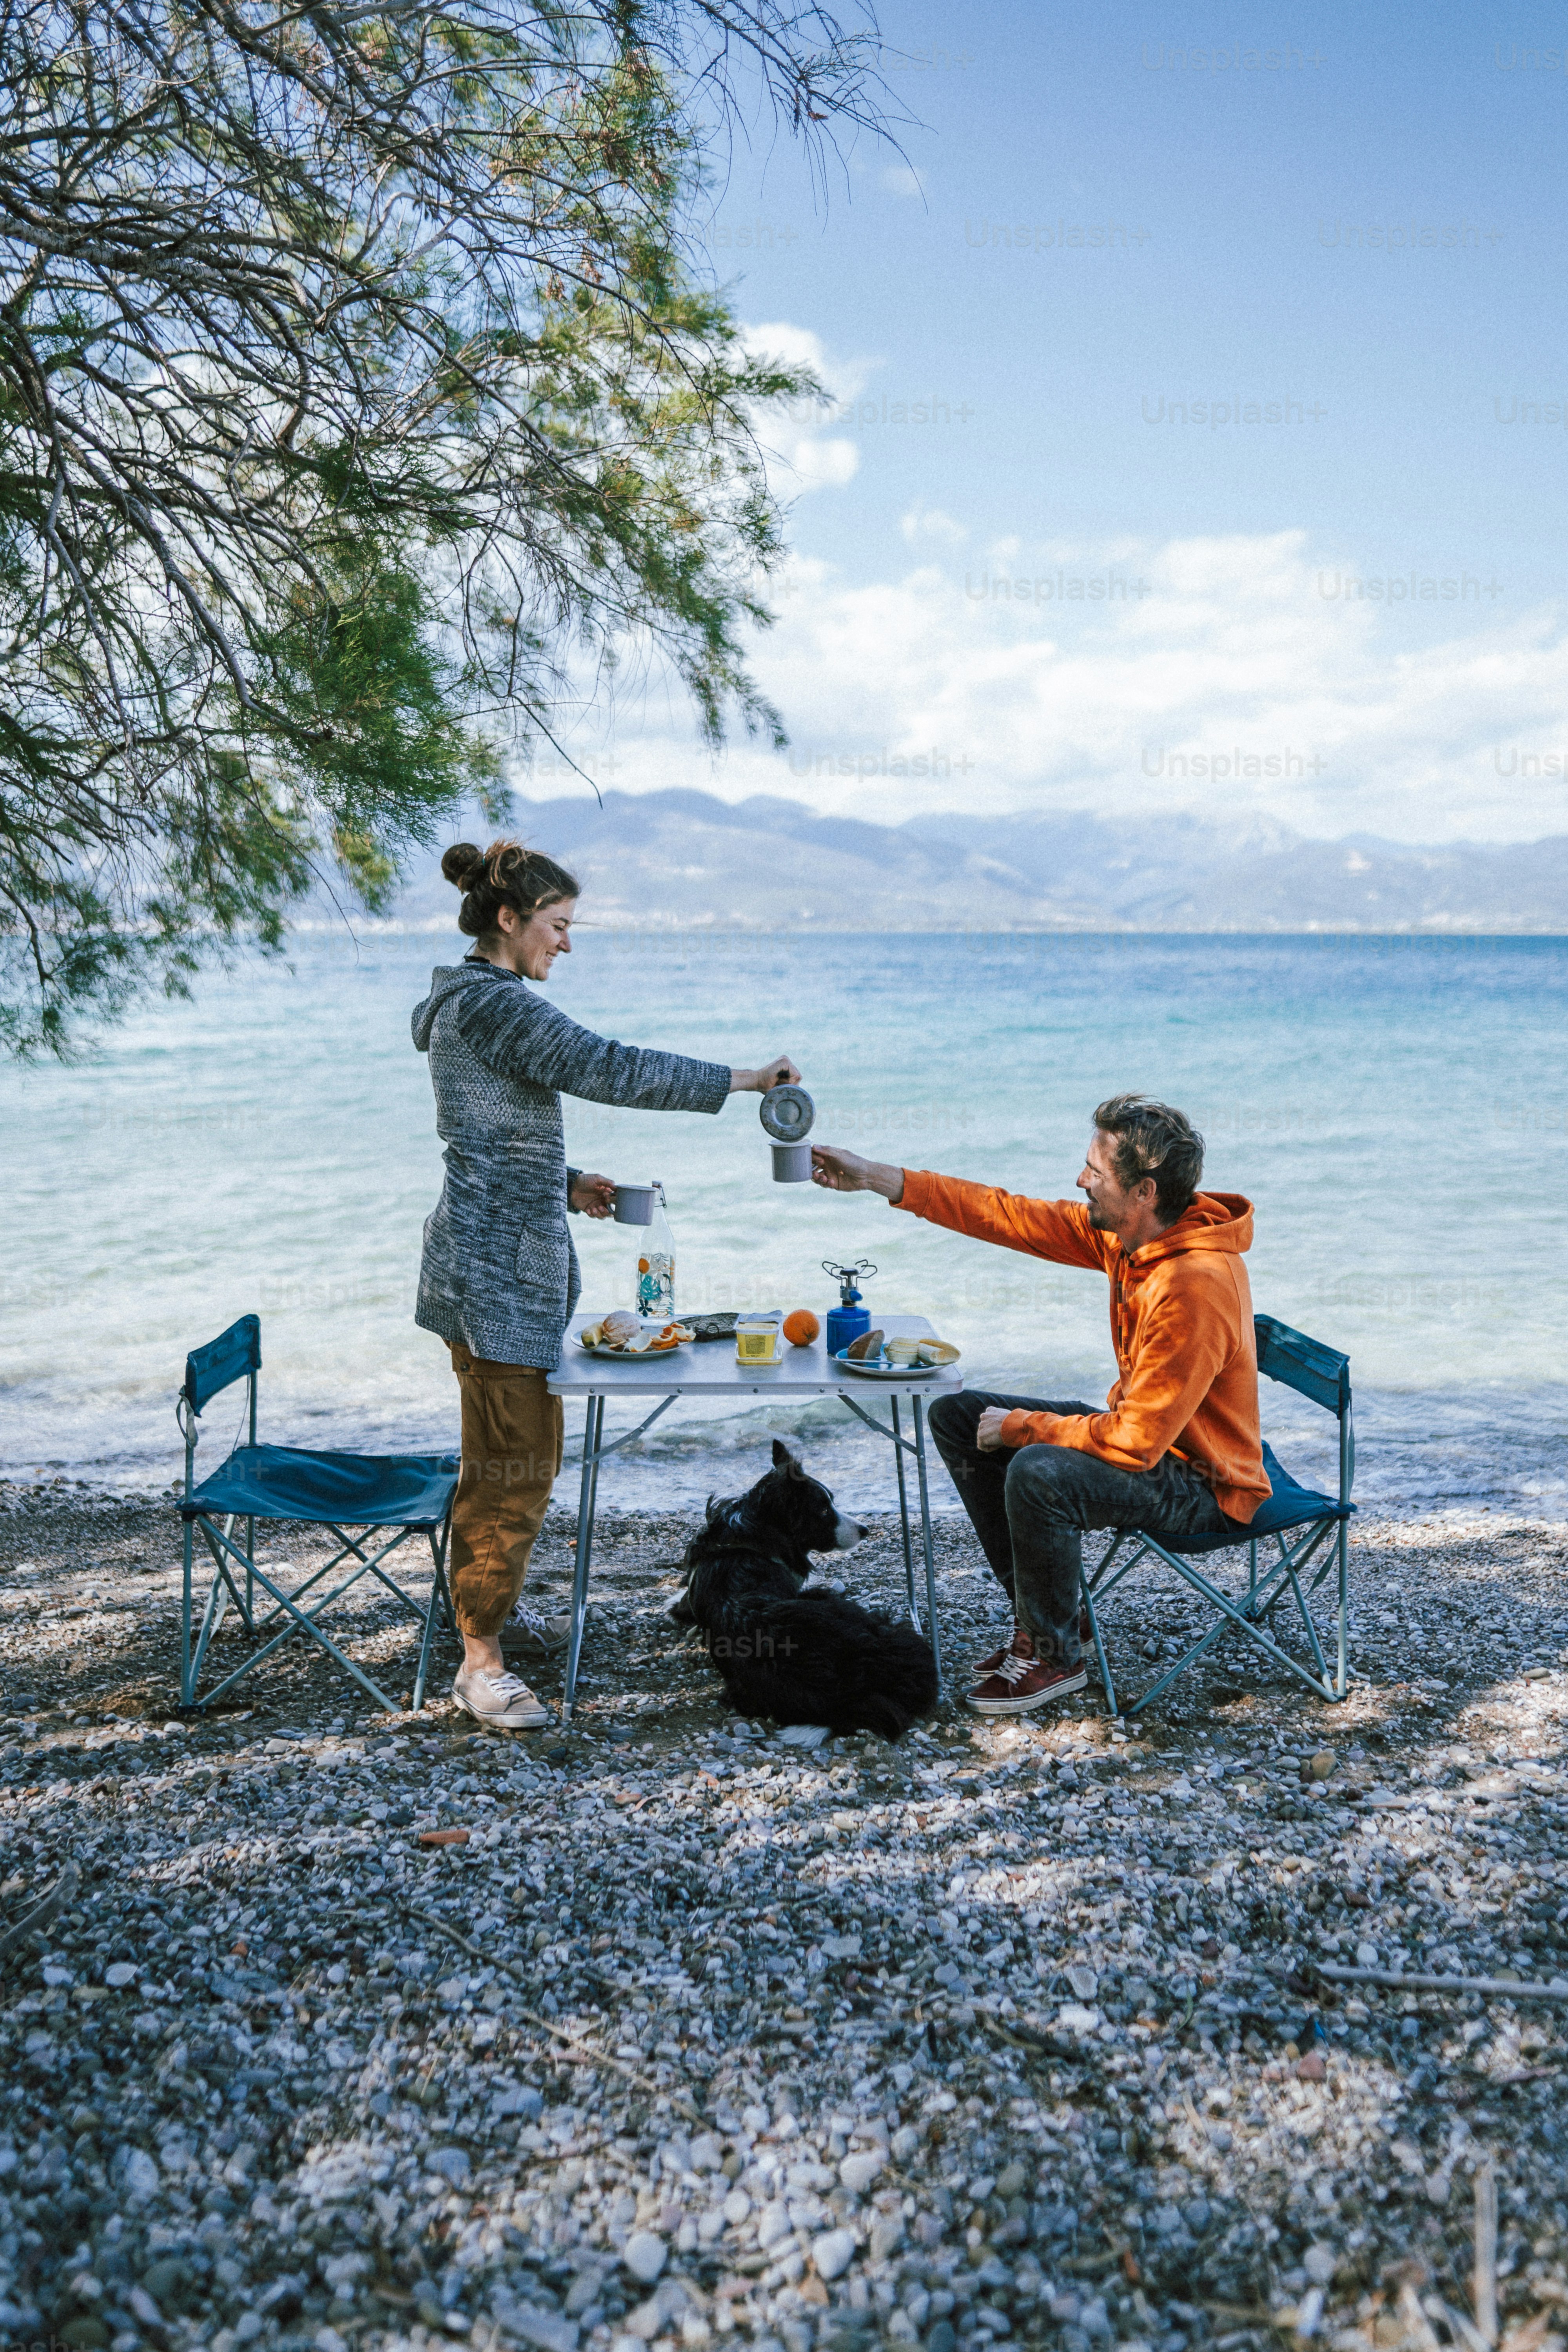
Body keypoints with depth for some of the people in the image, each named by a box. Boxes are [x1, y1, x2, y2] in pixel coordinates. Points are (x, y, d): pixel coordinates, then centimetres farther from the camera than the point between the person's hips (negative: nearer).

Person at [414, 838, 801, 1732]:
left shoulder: (475, 999, 17)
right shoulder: (492, 1001, -17)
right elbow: (610, 1069, -24)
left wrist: (566, 1185, 9)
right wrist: (745, 1079, -20)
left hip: (510, 1258, 11)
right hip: (497, 1264, -11)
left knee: (524, 1453, 20)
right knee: (512, 1463, -6)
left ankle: (498, 1600, 34)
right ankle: (481, 1661, 2)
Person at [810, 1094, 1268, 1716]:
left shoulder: (1194, 1286, -32)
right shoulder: (1128, 1231, -6)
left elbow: (1135, 1443, -31)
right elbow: (1015, 1218, 0)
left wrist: (1020, 1427, -18)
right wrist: (878, 1179, -1)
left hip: (1201, 1484, -9)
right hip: (1147, 1431, 9)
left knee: (1038, 1473, -34)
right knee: (956, 1417, 7)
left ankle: (1056, 1653, -8)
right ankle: (1042, 1614, 13)